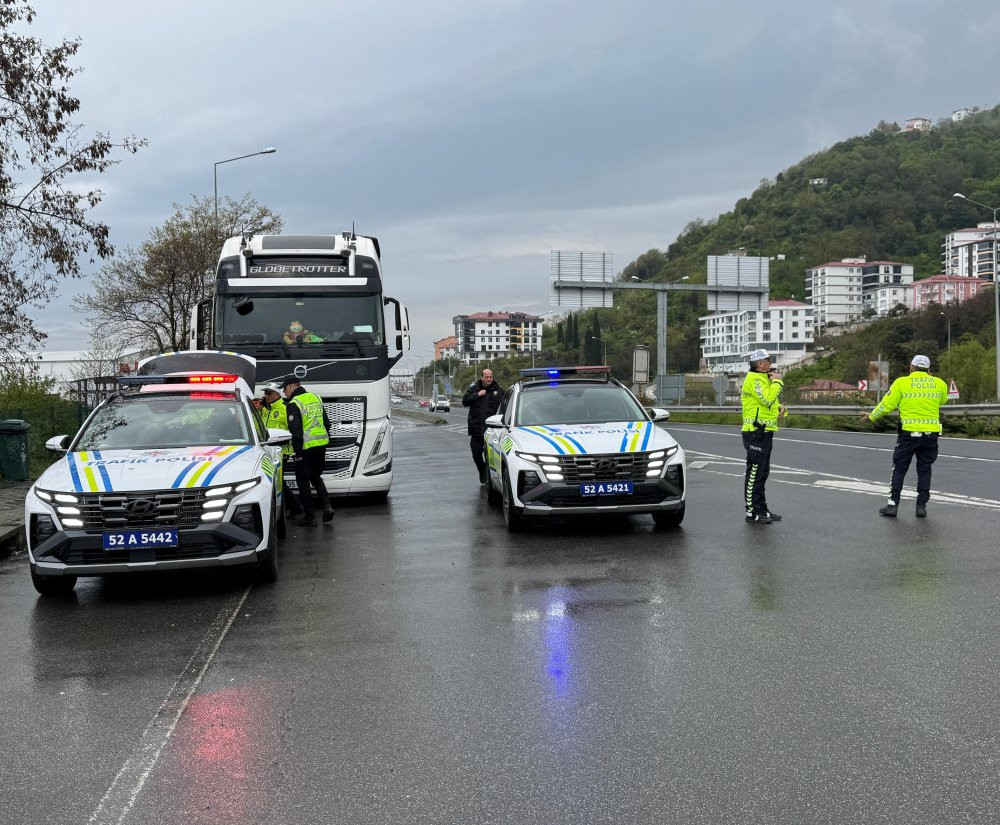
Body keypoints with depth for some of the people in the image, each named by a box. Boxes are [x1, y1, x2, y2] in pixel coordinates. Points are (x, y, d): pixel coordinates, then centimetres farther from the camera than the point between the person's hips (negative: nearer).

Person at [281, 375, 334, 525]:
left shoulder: (293, 404, -12)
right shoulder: (316, 398, 12)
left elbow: (296, 431, -18)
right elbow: (327, 422, 17)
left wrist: (297, 453, -14)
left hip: (306, 447, -7)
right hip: (321, 445, 7)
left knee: (303, 482, 5)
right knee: (316, 477, 21)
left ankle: (309, 517, 9)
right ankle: (327, 506, 4)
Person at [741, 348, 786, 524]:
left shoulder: (763, 378, 20)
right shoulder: (754, 379, -13)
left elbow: (769, 402, 28)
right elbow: (768, 399, -26)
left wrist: (779, 408, 6)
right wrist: (777, 382, -12)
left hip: (764, 432, 11)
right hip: (756, 432, -11)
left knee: (762, 473, 15)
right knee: (754, 473, -7)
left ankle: (761, 509, 22)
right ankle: (752, 512, -4)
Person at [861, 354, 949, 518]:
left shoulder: (902, 383, -5)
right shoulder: (939, 384, 3)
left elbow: (887, 404, -2)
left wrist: (872, 416, 13)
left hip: (908, 433, -2)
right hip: (931, 434, 2)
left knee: (899, 469, 7)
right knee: (924, 470, 12)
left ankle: (893, 505, 5)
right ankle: (921, 506, 10)